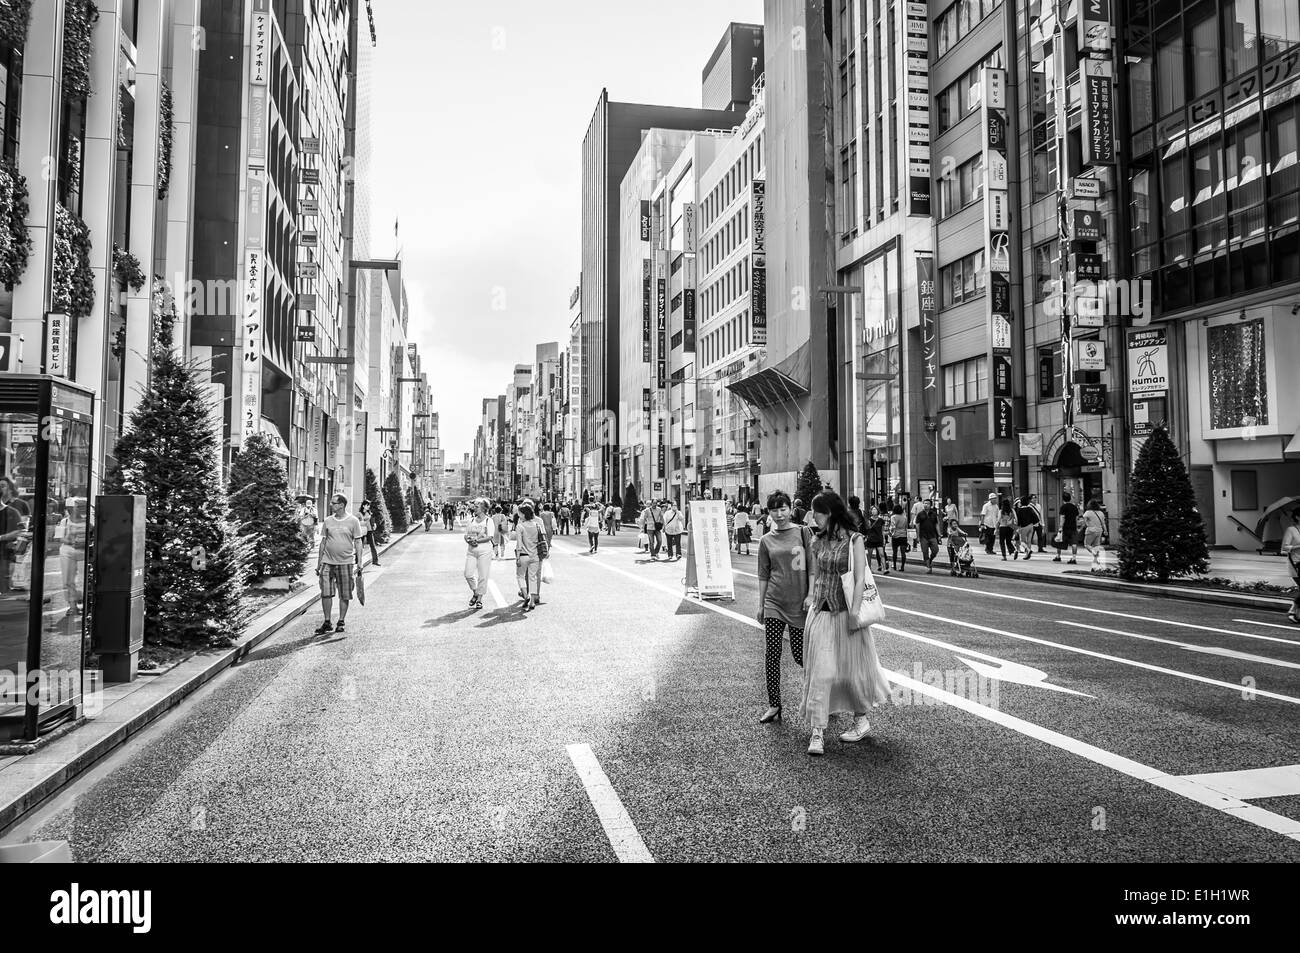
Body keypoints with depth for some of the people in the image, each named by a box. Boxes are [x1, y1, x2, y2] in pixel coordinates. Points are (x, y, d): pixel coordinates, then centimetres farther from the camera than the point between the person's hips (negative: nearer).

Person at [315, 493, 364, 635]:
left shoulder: (353, 521, -1)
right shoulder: (327, 521, 7)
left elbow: (357, 543, 2)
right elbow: (323, 542, 12)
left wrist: (359, 562, -3)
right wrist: (318, 563, 11)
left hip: (346, 563, -2)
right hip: (328, 562, 2)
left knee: (344, 595, 4)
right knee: (326, 593, -2)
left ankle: (341, 622, 16)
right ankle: (327, 622, 9)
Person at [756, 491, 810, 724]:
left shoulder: (803, 532, -1)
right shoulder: (766, 540, 5)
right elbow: (763, 575, 10)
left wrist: (811, 596, -7)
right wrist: (760, 605, 9)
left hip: (799, 602, -2)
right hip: (774, 602, 2)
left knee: (800, 654, 2)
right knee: (772, 654, 0)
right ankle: (774, 705, 10)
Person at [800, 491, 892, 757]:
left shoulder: (854, 540, -9)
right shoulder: (817, 540, 5)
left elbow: (860, 579, -13)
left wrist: (854, 612, -18)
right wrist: (811, 596, 3)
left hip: (845, 613, -3)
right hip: (820, 614, 3)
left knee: (851, 668, 10)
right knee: (819, 670, -2)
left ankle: (861, 719, 31)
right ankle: (817, 730, 2)